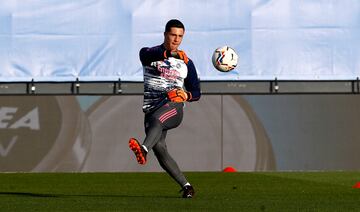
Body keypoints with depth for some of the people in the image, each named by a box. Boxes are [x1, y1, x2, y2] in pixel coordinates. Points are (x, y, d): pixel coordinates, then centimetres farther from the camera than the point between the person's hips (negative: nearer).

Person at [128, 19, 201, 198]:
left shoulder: (186, 63, 15)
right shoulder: (149, 53, 10)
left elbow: (196, 93, 19)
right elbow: (148, 54, -18)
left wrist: (186, 95, -5)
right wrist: (168, 53, -37)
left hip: (174, 107, -2)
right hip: (151, 108, 2)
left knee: (156, 119, -36)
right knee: (159, 149, -13)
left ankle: (144, 149, -65)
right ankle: (186, 186, -5)